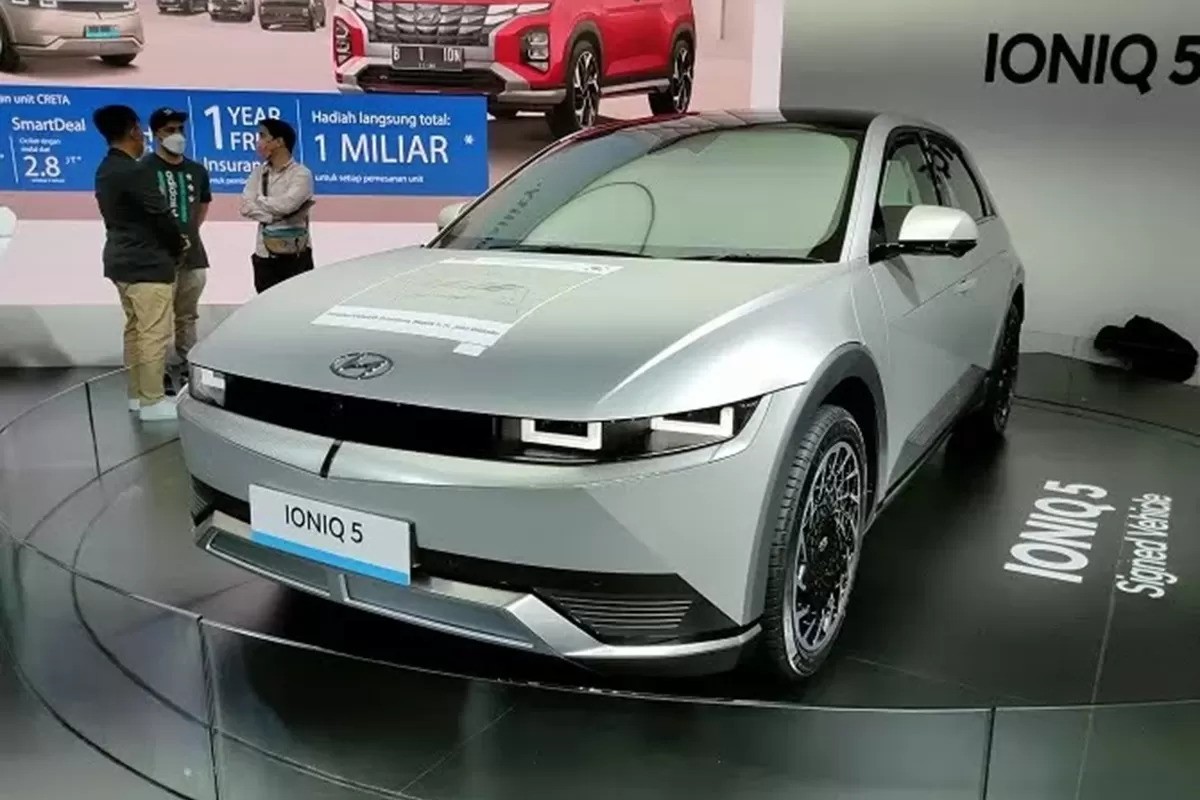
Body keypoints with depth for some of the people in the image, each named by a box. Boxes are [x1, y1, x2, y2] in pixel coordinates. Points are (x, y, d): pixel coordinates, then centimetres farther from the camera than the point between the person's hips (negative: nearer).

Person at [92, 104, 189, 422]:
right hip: (147, 264, -10)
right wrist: (179, 245, 3)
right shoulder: (135, 172, -20)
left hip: (121, 261, 10)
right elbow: (161, 216, -16)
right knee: (154, 334, -4)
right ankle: (152, 401, 1)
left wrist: (172, 241, 9)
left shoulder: (105, 171, 10)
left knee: (134, 329, 16)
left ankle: (137, 393, 23)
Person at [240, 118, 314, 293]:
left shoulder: (301, 173, -7)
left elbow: (285, 205, -21)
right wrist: (275, 216, -14)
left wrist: (260, 200, -3)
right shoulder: (258, 172, 11)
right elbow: (246, 207, -1)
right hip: (264, 255, 6)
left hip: (295, 256, -5)